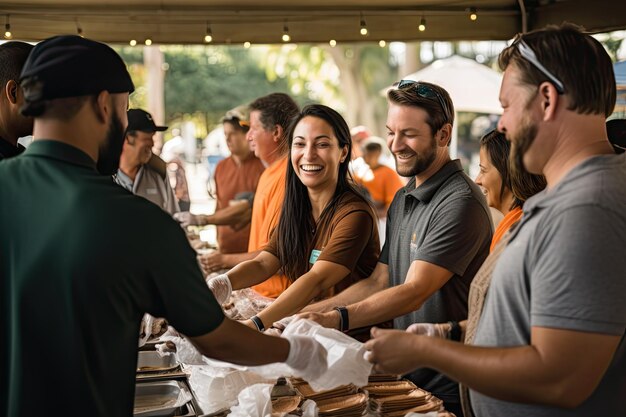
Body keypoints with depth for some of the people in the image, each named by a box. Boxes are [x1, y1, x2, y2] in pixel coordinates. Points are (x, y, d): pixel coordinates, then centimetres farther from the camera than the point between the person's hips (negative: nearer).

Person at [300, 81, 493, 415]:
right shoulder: (402, 199, 10)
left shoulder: (460, 203, -19)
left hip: (446, 389, -8)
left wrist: (337, 319, -37)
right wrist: (309, 313, -2)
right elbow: (379, 281, 9)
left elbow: (414, 292, -26)